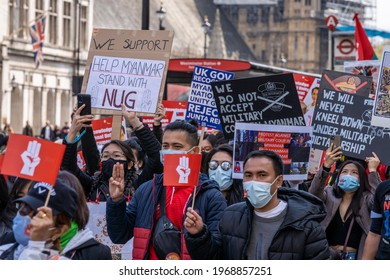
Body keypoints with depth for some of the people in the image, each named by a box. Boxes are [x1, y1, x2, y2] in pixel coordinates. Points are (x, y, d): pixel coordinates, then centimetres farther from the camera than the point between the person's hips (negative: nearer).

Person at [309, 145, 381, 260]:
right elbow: (314, 194, -16)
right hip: (327, 255, 1)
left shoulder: (366, 199, 4)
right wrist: (326, 166, -28)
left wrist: (372, 170, -18)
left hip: (354, 257, -1)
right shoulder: (329, 194, 5)